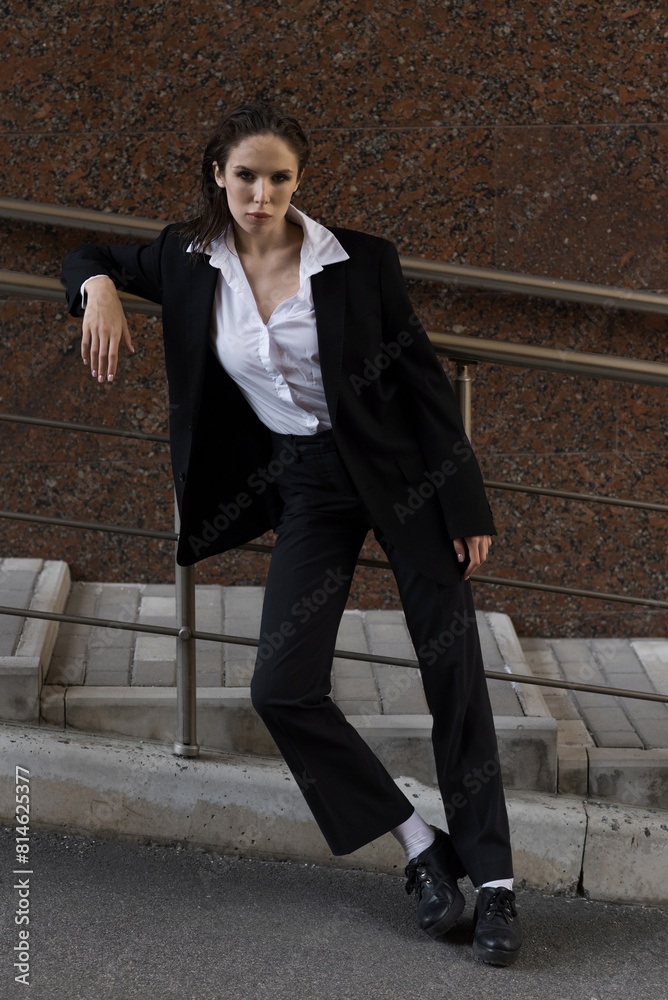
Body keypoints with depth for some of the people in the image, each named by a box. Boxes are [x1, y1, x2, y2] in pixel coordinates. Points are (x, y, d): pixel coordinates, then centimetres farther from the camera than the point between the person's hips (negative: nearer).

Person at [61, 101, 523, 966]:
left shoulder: (359, 261, -13)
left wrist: (466, 506, -8)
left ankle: (493, 881, 8)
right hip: (305, 487, 3)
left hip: (399, 469, -3)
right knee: (282, 688, -9)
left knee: (454, 673, -3)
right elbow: (90, 262, 13)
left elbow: (424, 381, -7)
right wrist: (100, 289, -12)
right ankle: (419, 847, 5)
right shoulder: (192, 262, -3)